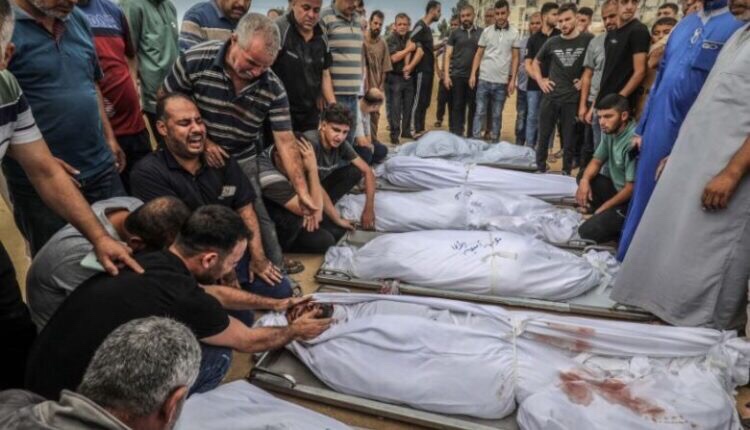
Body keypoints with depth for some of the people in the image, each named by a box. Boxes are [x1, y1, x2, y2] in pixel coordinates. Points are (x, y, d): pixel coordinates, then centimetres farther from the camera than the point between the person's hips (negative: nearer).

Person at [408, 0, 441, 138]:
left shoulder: (427, 28, 18)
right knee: (418, 101, -8)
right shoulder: (420, 26, -10)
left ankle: (420, 129, 18)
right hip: (421, 70, -10)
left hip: (428, 70, 10)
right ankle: (415, 131, -5)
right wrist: (409, 66, -26)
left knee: (425, 102, 12)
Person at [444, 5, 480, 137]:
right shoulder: (455, 33, 6)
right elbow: (448, 55, 3)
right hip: (457, 75, -1)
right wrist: (446, 75, -7)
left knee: (473, 107, 5)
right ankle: (456, 136, 5)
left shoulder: (481, 32, 7)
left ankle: (471, 136, 13)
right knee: (457, 107, 1)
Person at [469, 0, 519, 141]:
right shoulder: (486, 31, 4)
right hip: (484, 79, 0)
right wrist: (473, 74, -2)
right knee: (479, 112, 2)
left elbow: (515, 58, 2)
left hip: (502, 81, 0)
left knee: (497, 115, 8)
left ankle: (494, 142, 16)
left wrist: (512, 80, -4)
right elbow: (478, 54, 6)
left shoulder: (514, 33, 2)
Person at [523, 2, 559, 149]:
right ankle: (529, 148, 12)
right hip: (534, 85, 1)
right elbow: (527, 64, 3)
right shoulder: (534, 38, 7)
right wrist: (539, 78, -12)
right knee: (532, 117, 4)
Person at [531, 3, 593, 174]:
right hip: (550, 97, 3)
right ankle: (540, 170, 21)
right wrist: (540, 80, 8)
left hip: (572, 99, -3)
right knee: (543, 137, 9)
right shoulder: (552, 42, 6)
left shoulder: (588, 40, -3)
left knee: (569, 140, 5)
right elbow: (536, 62, 21)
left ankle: (566, 173, 18)